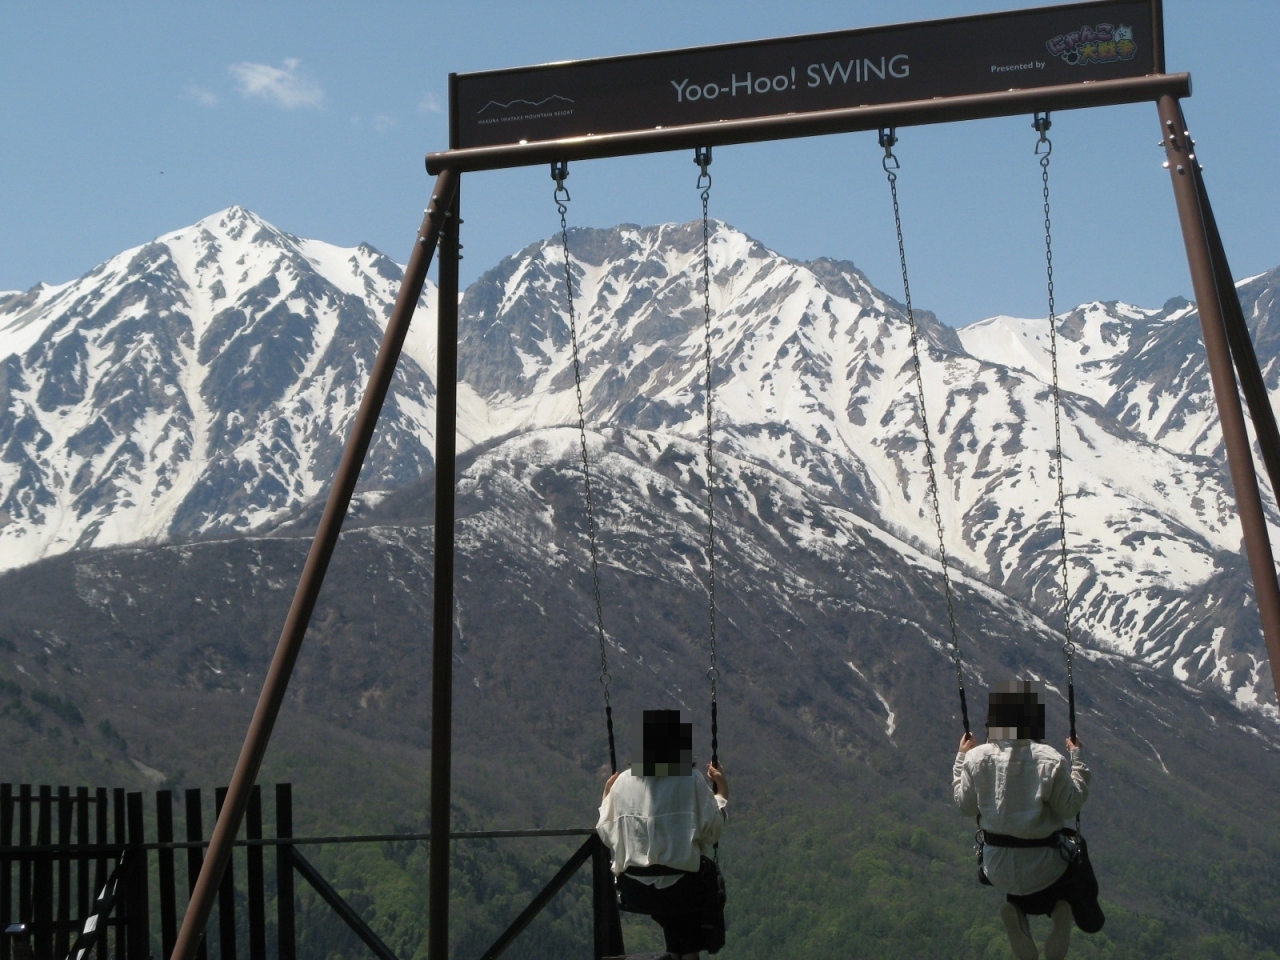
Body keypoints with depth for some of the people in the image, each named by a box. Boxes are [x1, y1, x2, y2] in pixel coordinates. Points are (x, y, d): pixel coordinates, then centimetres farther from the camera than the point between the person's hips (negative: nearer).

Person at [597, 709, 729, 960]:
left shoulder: (623, 781, -3)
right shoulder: (691, 780, -10)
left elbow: (607, 835, 3)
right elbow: (711, 830, -7)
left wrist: (607, 796, 18)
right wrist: (722, 791, 7)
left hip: (634, 891, 4)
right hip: (681, 887, -4)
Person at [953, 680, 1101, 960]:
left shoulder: (976, 758, -12)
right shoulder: (1051, 760, -19)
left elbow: (966, 805, 1)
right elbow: (1070, 807, -9)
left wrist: (961, 757, 11)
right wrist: (1077, 759, -2)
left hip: (998, 869, 2)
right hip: (1043, 869, -2)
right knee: (1080, 864, 30)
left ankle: (1015, 909, 10)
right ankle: (1064, 907, 8)